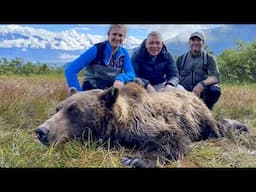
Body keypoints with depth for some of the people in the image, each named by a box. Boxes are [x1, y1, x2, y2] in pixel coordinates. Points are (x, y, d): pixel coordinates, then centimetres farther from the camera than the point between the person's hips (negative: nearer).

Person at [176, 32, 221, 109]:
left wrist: (202, 84, -29)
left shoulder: (209, 58, 8)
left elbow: (215, 77, -8)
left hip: (202, 92, -1)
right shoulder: (181, 59, 15)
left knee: (215, 89, -31)